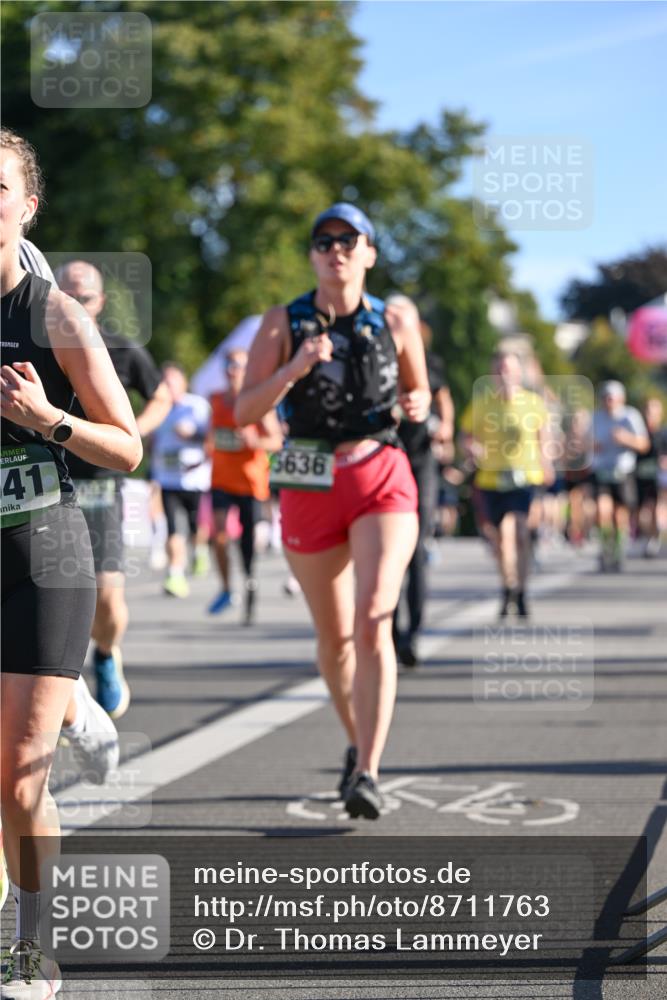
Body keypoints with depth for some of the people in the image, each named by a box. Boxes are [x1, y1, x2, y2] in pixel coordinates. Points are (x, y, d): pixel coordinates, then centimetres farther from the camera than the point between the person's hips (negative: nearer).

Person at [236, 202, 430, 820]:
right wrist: (294, 369, -22)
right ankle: (357, 743, 37)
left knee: (373, 624, -20)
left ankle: (367, 774, -22)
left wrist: (417, 405, -6)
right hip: (311, 488, 2)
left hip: (382, 481, -1)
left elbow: (418, 390, 18)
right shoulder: (283, 322, 0)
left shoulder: (396, 322, 3)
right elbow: (245, 410, -6)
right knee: (334, 635, 13)